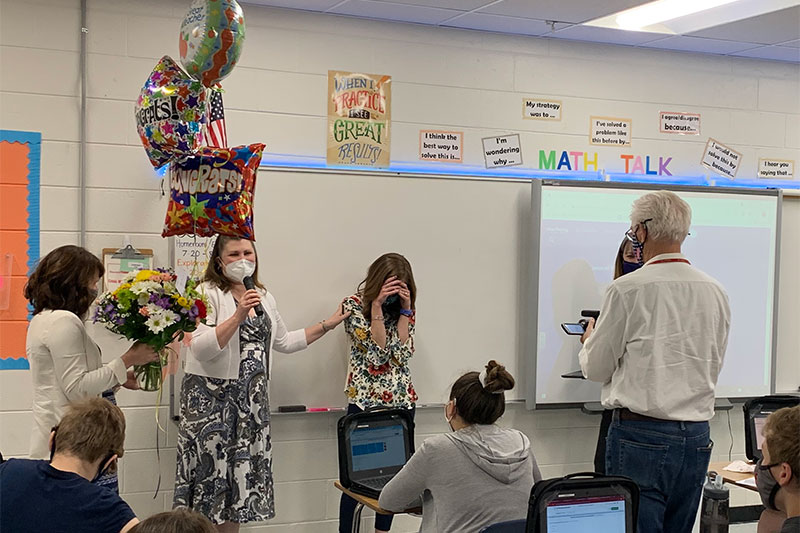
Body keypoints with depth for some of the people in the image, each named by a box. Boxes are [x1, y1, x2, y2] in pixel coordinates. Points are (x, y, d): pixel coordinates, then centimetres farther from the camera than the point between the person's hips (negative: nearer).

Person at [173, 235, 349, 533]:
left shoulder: (263, 297, 15)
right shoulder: (207, 294, -7)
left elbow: (284, 342, 26)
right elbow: (199, 349, -17)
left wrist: (327, 325, 25)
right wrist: (238, 316, -23)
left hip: (251, 400, 6)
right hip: (212, 397, -6)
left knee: (239, 475, 6)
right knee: (211, 474, -6)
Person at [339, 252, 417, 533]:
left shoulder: (406, 307, 7)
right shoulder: (353, 304, -5)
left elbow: (403, 353, -6)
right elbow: (376, 351, -15)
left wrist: (404, 309, -9)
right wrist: (377, 305, -19)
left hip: (402, 400, 4)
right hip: (364, 400, -4)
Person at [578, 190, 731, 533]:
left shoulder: (627, 289, -10)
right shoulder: (715, 292, 6)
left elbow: (596, 369, -2)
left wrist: (589, 339, 20)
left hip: (641, 435, -6)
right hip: (697, 437, 6)